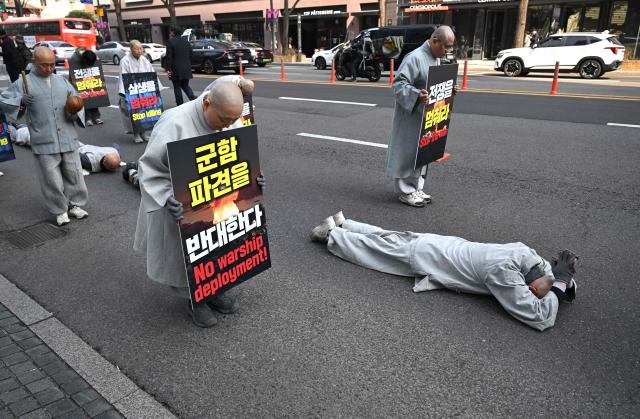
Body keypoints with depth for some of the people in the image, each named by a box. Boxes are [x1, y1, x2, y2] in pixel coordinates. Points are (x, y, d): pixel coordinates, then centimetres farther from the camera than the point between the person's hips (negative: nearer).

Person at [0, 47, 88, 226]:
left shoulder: (62, 81, 14)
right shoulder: (24, 83, 3)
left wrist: (75, 113, -4)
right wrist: (20, 101, -15)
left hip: (68, 139, 3)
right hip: (44, 143, -3)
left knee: (73, 174, 9)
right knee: (52, 179, 1)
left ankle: (75, 204, 25)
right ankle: (60, 211, 15)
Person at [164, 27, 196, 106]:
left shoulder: (170, 41, -9)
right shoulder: (186, 41, 9)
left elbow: (169, 56, -13)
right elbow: (191, 54, 12)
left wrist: (168, 69, -11)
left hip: (176, 70, -5)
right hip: (186, 69, 5)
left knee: (177, 87, 4)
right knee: (185, 85, 17)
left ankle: (180, 105, 6)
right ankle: (192, 97, -8)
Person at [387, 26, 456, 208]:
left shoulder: (436, 59, 12)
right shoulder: (415, 57, -18)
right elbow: (399, 84, -24)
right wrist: (416, 95, -38)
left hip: (426, 117, 9)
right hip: (410, 117, -9)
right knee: (407, 152, 0)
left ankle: (416, 188, 27)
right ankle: (405, 191, 11)